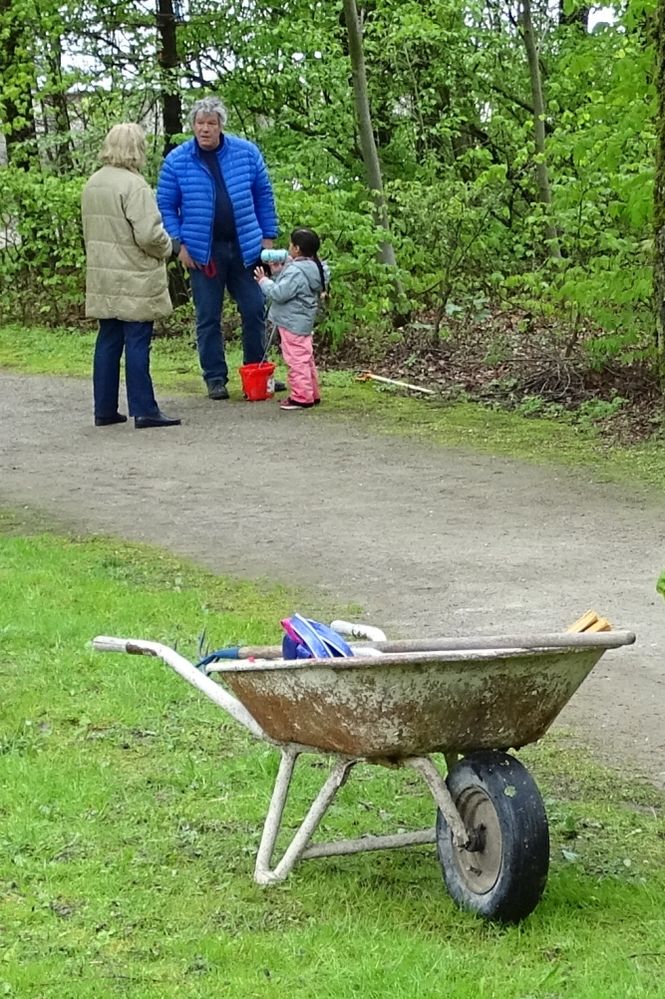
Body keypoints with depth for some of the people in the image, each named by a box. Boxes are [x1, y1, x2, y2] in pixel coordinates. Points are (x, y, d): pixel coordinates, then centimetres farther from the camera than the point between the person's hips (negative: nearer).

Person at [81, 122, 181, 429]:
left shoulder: (92, 184, 11)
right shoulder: (133, 185, -17)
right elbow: (148, 234, -21)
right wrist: (167, 247, -3)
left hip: (103, 280, 8)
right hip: (134, 281, -8)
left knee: (107, 342, 12)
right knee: (137, 343, -4)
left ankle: (104, 409, 15)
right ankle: (143, 410, -1)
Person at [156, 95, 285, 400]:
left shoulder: (246, 153, 0)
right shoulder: (176, 161, -5)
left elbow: (264, 197, 7)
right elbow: (165, 206, 0)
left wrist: (268, 236, 6)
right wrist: (180, 243, -7)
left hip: (245, 248, 2)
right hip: (203, 252, -2)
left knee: (255, 311, 6)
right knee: (208, 318, 5)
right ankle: (215, 378, 14)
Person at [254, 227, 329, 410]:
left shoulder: (296, 271, -22)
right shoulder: (314, 268, 9)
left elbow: (279, 293, -24)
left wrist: (264, 281, -11)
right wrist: (279, 272, 9)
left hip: (292, 324, -11)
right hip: (303, 321, 11)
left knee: (297, 360, -5)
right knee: (305, 359, 18)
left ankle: (301, 397, -2)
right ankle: (312, 393, 26)